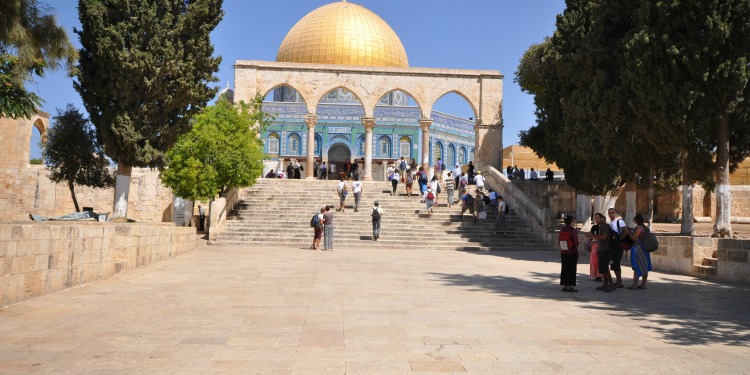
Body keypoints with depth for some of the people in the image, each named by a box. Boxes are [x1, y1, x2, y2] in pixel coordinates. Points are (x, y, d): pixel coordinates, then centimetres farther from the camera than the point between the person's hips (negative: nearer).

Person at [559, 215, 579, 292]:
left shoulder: (561, 230, 1)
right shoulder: (573, 231, -15)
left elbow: (559, 241, 4)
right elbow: (576, 243, -16)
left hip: (563, 253, 5)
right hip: (572, 253, -5)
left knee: (564, 269, 11)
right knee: (571, 269, 1)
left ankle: (564, 285, 15)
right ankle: (569, 286, 2)